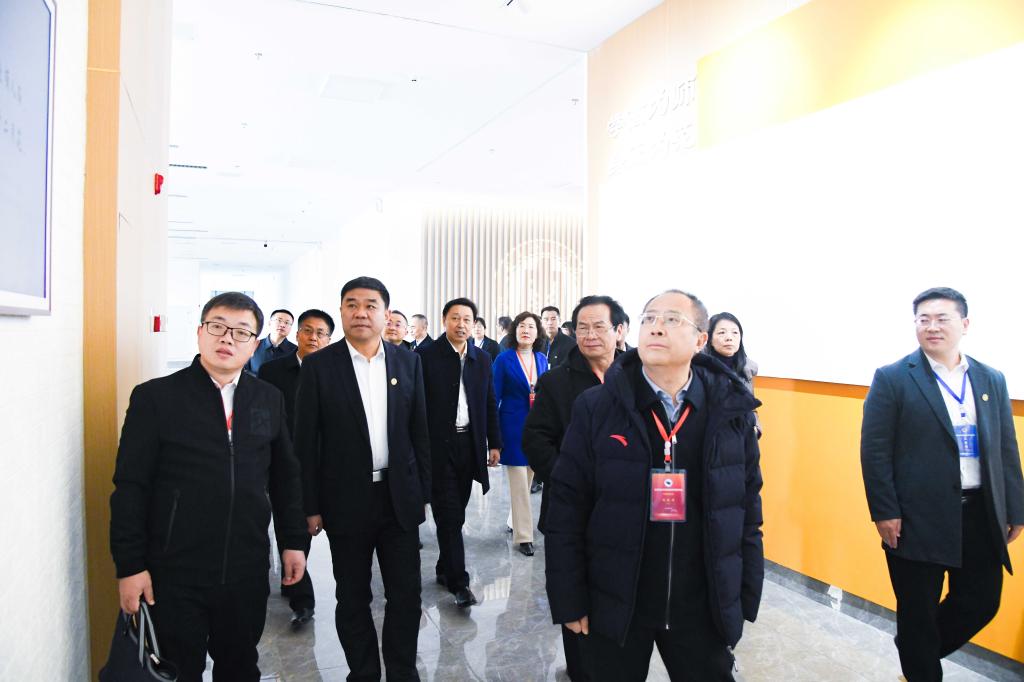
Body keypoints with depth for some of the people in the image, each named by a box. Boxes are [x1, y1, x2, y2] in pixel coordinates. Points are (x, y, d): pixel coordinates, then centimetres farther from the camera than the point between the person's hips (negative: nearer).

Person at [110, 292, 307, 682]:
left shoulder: (269, 399, 4)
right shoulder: (155, 397, -6)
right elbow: (130, 486, -6)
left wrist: (293, 541, 7)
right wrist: (130, 566, -7)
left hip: (248, 572, 3)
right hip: (175, 575, -3)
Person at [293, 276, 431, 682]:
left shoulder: (408, 362, 2)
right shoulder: (319, 366, -5)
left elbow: (419, 432, 6)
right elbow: (306, 440, -4)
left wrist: (422, 491, 5)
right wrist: (311, 506, -4)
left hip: (399, 496, 2)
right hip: (347, 499, -1)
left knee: (406, 595, 10)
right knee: (353, 598, 13)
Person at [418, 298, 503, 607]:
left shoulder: (482, 359, 9)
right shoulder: (426, 355, -5)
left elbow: (490, 404, 12)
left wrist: (494, 443, 10)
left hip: (469, 444, 5)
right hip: (438, 445, -4)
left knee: (455, 513, 14)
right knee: (448, 514, -3)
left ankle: (444, 568, 31)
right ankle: (459, 582, 5)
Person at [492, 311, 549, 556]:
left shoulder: (542, 359, 6)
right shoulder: (504, 359, -7)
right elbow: (494, 397, -6)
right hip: (514, 427, -4)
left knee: (528, 478, 14)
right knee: (519, 482, -1)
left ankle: (517, 521, 32)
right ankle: (523, 535, 8)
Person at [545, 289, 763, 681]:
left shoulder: (732, 412, -3)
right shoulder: (596, 408, -9)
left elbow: (747, 512, 4)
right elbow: (566, 511, -7)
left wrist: (745, 600, 5)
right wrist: (569, 601, -6)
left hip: (704, 609, 2)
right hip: (615, 605, -1)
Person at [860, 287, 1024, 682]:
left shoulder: (992, 380, 8)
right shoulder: (892, 379, -7)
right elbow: (874, 450, -10)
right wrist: (884, 512, -13)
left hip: (981, 515, 5)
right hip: (917, 517, -4)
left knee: (982, 602, 14)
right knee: (918, 611, 9)